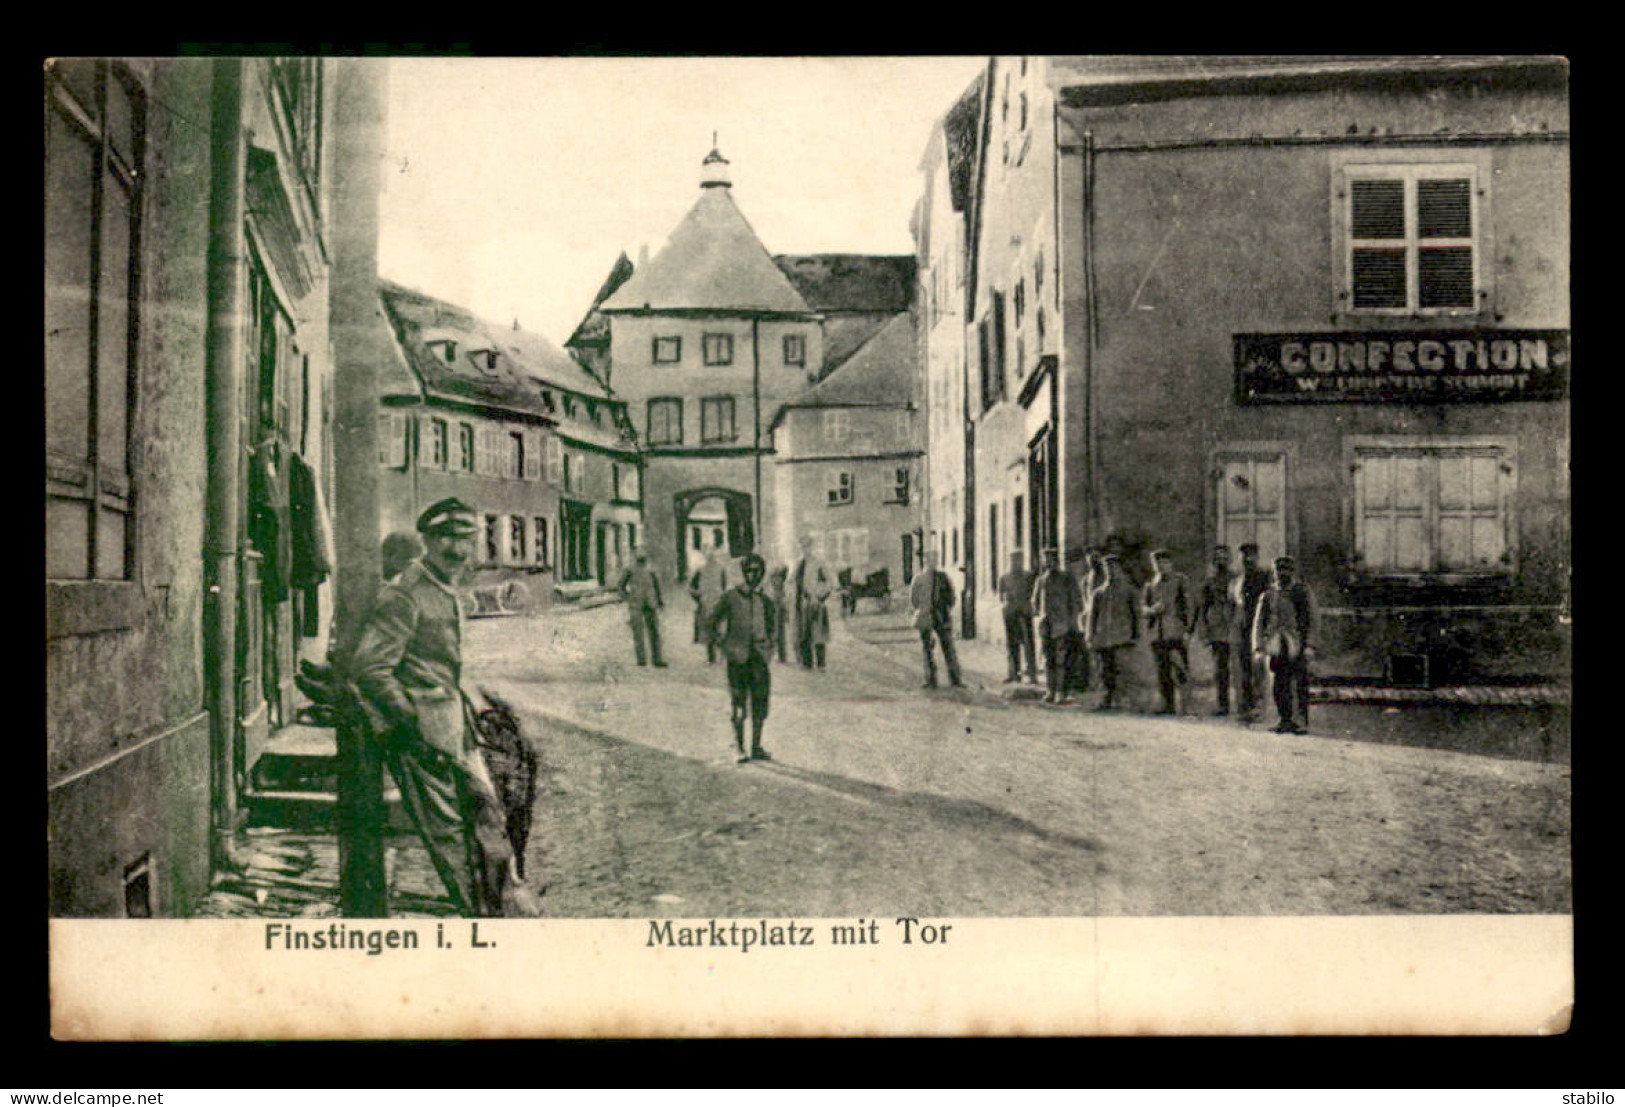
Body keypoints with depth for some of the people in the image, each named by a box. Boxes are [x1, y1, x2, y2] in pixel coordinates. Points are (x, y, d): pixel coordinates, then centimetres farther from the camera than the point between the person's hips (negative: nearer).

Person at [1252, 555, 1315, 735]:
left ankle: (1301, 722, 0)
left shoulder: (1303, 592, 3)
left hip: (1298, 646, -3)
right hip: (1277, 649, 3)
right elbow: (1259, 622, 9)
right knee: (1280, 686, 3)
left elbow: (1311, 620, 0)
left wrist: (1310, 646, -11)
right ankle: (1285, 720, 12)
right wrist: (1259, 648, -1)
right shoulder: (1269, 595, 10)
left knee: (1300, 684, -5)